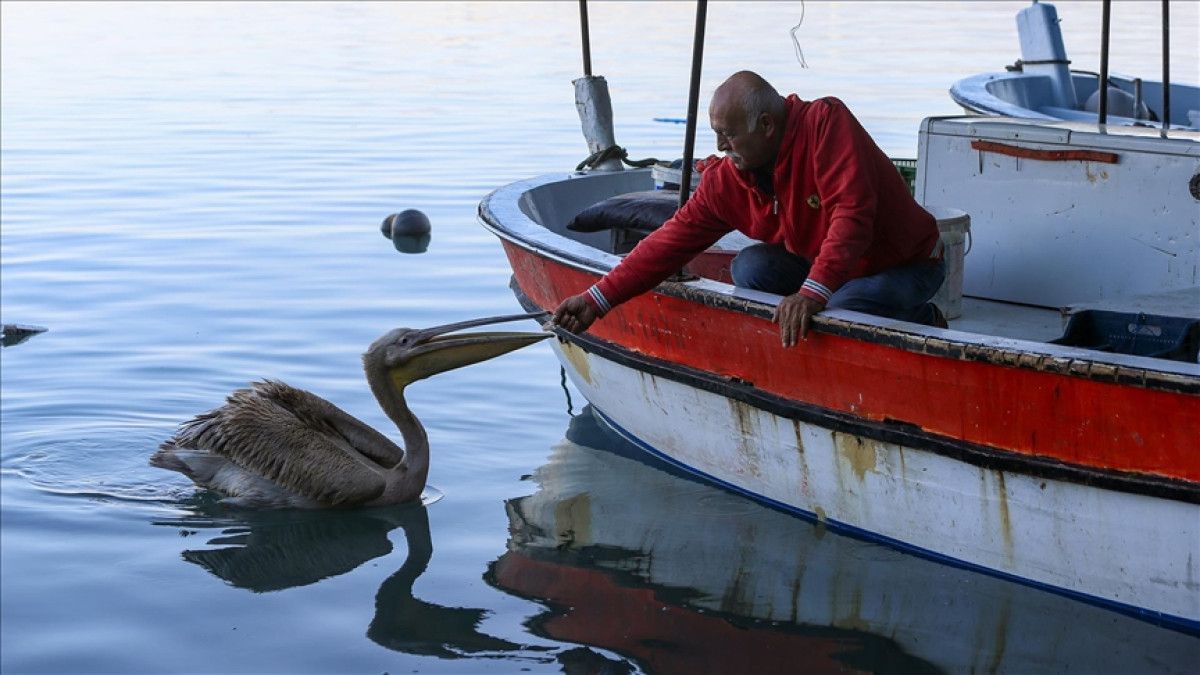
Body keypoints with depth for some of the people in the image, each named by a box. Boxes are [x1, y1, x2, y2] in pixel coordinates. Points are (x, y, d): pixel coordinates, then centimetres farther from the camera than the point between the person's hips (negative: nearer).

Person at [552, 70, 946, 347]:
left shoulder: (825, 122, -26)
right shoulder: (726, 179, -9)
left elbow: (851, 214, -36)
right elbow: (672, 241, -7)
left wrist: (814, 292, -48)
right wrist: (597, 300, -14)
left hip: (907, 266, -5)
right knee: (752, 268, -15)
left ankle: (923, 324, -3)